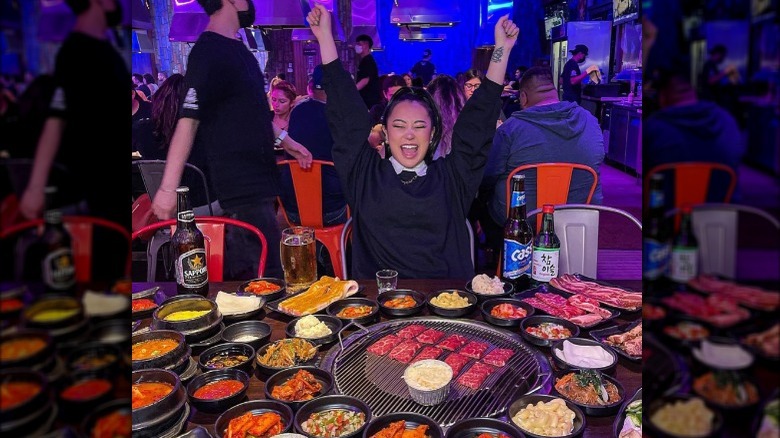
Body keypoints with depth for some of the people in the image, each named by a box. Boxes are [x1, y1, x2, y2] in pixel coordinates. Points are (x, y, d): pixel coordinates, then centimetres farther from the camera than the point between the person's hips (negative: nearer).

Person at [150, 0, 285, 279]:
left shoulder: (237, 50, 15)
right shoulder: (209, 51, -13)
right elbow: (189, 119, -20)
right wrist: (168, 188, -23)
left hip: (256, 178, 9)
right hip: (241, 185, -9)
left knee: (240, 267, 15)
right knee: (271, 272, -7)